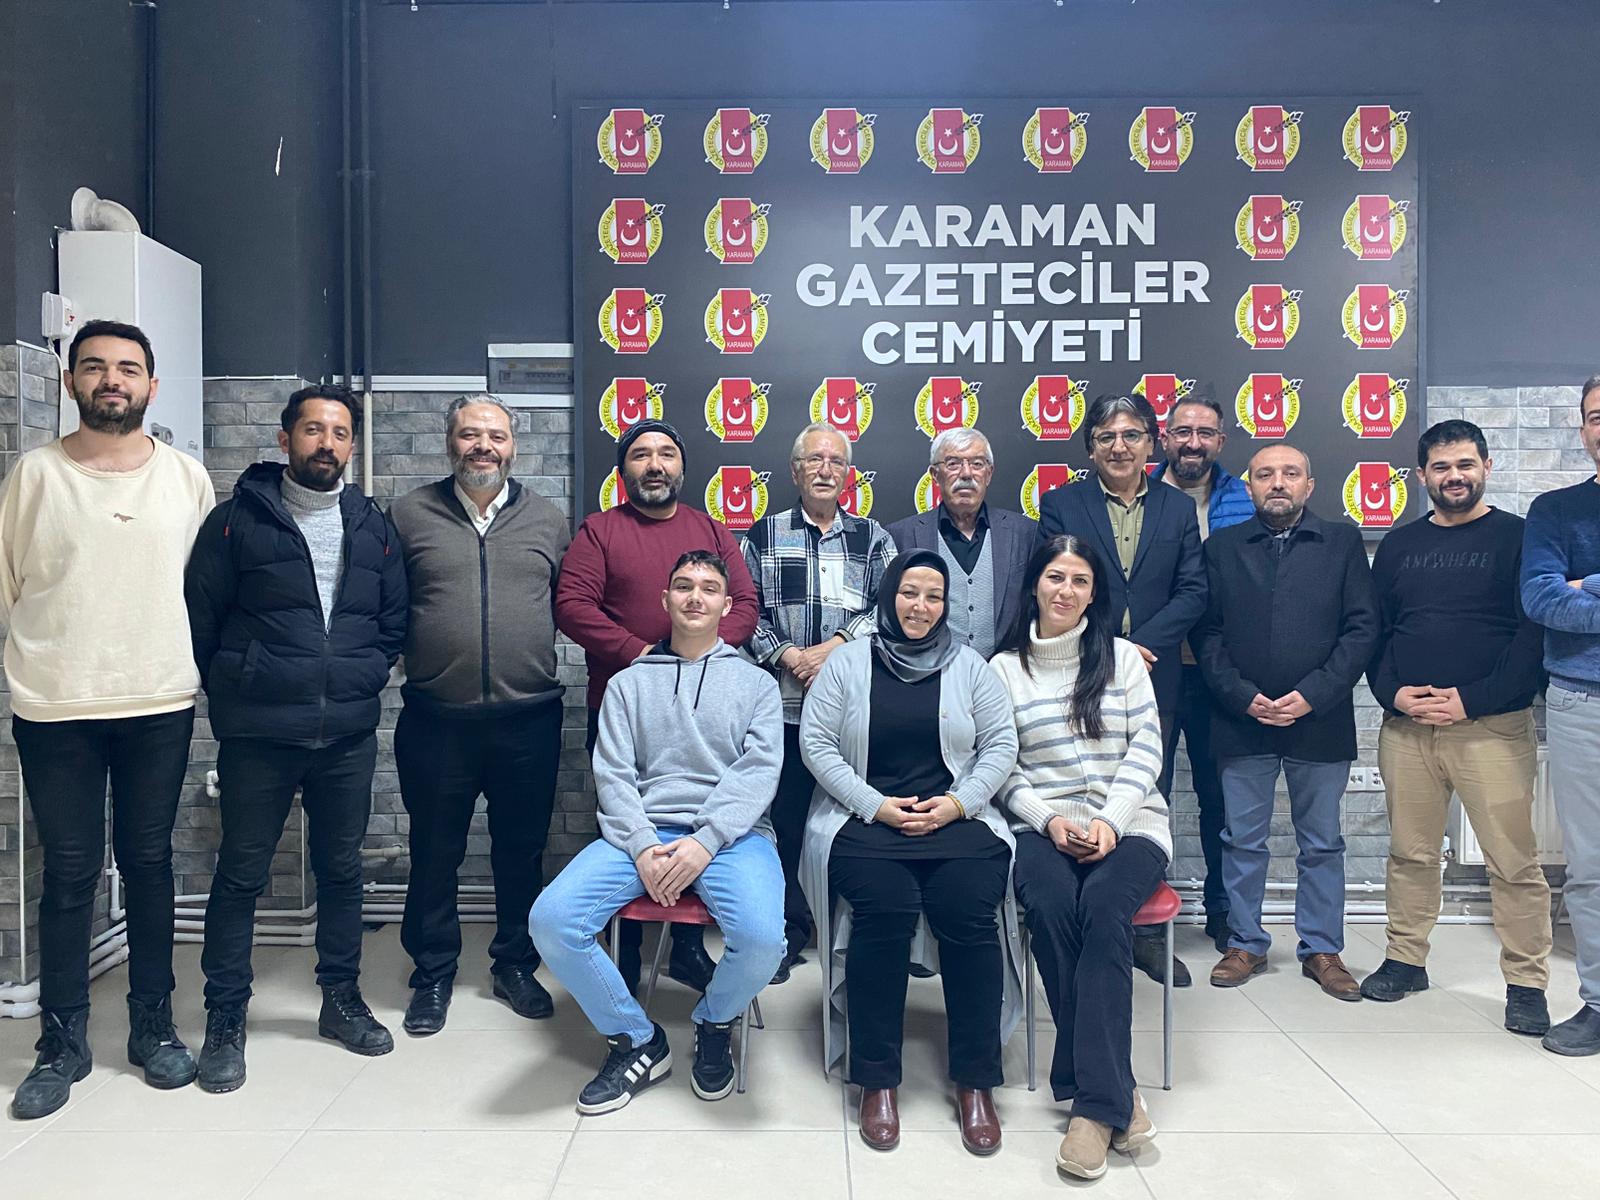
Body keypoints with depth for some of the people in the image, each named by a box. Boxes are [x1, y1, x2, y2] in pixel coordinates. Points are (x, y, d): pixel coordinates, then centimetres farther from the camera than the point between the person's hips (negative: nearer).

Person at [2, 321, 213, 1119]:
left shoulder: (187, 478, 3)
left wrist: (196, 668, 8)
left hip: (160, 707, 1)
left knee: (149, 866, 11)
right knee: (69, 875, 6)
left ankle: (153, 1024, 24)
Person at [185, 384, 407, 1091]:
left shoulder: (373, 527, 9)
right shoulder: (239, 519, 0)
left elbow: (394, 621, 13)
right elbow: (199, 616, 1)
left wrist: (364, 681, 3)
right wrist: (231, 690, 0)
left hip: (349, 733, 3)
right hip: (258, 734, -3)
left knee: (342, 870, 12)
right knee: (240, 875, 5)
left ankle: (342, 999, 27)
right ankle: (225, 1019, 19)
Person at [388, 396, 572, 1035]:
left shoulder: (547, 519, 8)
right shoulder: (409, 514, 3)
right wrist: (410, 649, -3)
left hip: (529, 719, 1)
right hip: (436, 721, -1)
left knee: (521, 851, 13)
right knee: (434, 854, 11)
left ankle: (516, 965, 30)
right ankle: (434, 975, 28)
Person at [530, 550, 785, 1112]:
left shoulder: (755, 683, 13)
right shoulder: (628, 684, 17)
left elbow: (758, 770, -1)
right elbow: (612, 775, 6)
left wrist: (704, 842, -16)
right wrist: (643, 847, -12)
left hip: (730, 832, -1)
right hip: (642, 831, 2)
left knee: (762, 938, -31)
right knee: (551, 920, -23)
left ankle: (715, 1023, 7)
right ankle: (637, 1042, 2)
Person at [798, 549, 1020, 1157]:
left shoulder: (969, 666, 14)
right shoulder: (847, 661, 8)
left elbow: (1001, 743, 10)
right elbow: (816, 743, 2)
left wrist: (959, 802, -6)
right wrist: (877, 806, -9)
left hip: (957, 818, 2)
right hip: (866, 819, -1)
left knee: (969, 910, -27)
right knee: (886, 908, -30)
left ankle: (976, 1082, -11)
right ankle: (877, 1079, -14)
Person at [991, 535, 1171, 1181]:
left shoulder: (1122, 657, 11)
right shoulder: (1004, 668, 10)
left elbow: (1146, 746, 3)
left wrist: (1108, 820, -11)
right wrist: (1049, 821, -11)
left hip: (1127, 824, 0)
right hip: (1042, 826, 0)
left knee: (1103, 905, -32)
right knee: (1049, 905, -32)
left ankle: (1095, 1102, -29)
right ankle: (1117, 1093, -21)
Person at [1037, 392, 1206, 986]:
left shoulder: (1179, 510, 11)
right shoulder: (1059, 505, 4)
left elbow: (1193, 592, 2)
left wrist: (1139, 645, -12)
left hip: (1153, 680, 2)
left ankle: (1146, 934, 20)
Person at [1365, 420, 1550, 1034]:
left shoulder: (1517, 537, 1)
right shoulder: (1398, 545, 13)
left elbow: (1534, 634, -5)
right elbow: (1373, 632, 13)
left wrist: (1473, 700, -14)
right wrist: (1393, 693, -4)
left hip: (1492, 725, -3)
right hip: (1406, 725, 4)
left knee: (1514, 861, -1)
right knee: (1410, 853, 11)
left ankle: (1526, 983, 11)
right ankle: (1405, 959, 24)